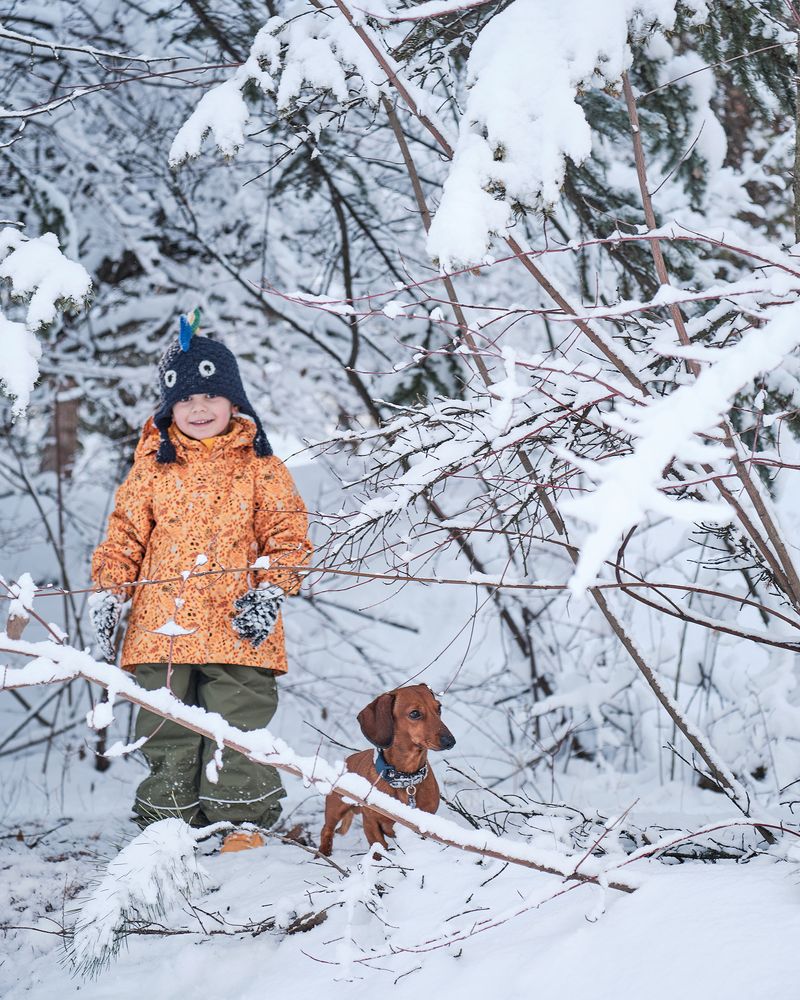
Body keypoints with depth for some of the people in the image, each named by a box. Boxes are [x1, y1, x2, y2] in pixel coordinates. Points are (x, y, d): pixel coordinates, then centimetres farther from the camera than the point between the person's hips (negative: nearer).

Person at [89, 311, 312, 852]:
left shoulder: (259, 466, 5)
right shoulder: (152, 466, 10)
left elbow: (288, 533, 2)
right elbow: (125, 533, 12)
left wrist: (270, 591, -10)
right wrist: (108, 591, 3)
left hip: (237, 626, -2)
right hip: (162, 625, 3)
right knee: (166, 735, 8)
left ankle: (245, 824, 6)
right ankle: (167, 821, 17)